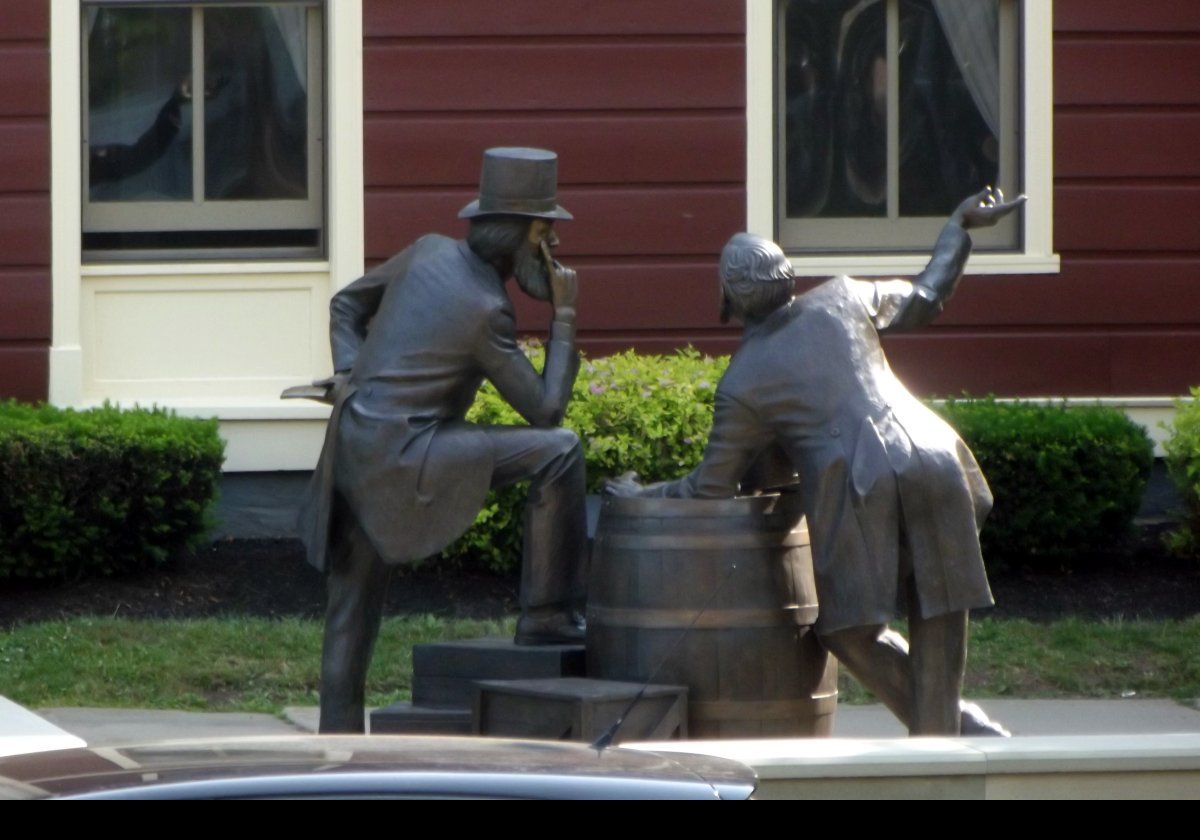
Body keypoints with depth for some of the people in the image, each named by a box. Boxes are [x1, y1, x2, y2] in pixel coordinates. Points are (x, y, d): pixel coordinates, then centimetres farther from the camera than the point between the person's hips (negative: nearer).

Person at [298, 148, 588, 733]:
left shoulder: (429, 253, 11)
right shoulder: (485, 311, -12)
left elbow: (347, 305, 22)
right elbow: (545, 409, -7)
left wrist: (349, 374, 7)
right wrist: (564, 315, -2)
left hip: (350, 449, 9)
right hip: (402, 455, -9)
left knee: (354, 594, 15)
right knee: (557, 450, -10)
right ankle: (546, 614, -4)